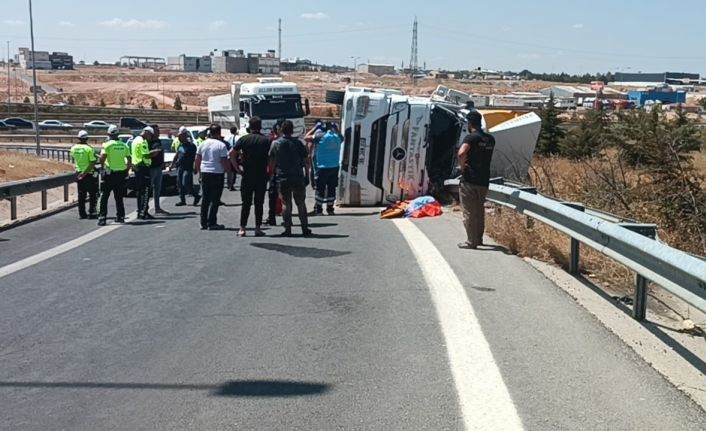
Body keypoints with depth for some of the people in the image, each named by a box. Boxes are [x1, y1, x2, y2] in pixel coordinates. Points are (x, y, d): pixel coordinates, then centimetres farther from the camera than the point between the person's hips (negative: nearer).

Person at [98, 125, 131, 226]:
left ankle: (102, 217, -4)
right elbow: (129, 160, 5)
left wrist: (102, 165, -3)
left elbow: (102, 158, -20)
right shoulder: (124, 145, 7)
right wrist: (126, 171, 14)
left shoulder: (107, 144, -8)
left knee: (104, 197, 2)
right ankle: (120, 216, 15)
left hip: (109, 173, -4)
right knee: (119, 197, 14)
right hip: (121, 173, 4)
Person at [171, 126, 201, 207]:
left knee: (186, 184, -11)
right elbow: (176, 155, 23)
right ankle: (182, 200, 15)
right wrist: (172, 164, 24)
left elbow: (196, 157, -13)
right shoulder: (180, 145, 13)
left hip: (188, 168, -8)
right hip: (180, 167, 8)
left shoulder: (191, 145, -11)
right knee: (180, 184, 8)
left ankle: (196, 196, 8)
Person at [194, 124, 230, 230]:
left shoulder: (203, 144, 6)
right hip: (217, 173, -5)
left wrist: (199, 170, 21)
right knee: (215, 199, 0)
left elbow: (197, 160, 10)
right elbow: (225, 161, -13)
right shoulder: (221, 145, -11)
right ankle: (212, 223, -1)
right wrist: (227, 169, 5)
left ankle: (203, 223, 14)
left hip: (205, 173, 6)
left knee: (205, 199, 12)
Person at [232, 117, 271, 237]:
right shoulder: (266, 140, 0)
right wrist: (269, 172, 3)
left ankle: (242, 228, 3)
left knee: (246, 202, 6)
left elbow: (232, 153, -7)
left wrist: (238, 168, -1)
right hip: (262, 176, 0)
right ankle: (258, 228, 4)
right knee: (259, 203, 6)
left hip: (247, 176, 0)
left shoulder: (244, 139, 0)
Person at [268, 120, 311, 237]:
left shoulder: (275, 144, 2)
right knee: (301, 203, 9)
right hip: (298, 177, 0)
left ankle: (287, 229, 1)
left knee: (285, 203, 4)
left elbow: (271, 162, 5)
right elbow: (306, 161, 1)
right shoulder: (298, 143, 0)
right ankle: (305, 228, 10)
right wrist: (307, 175, 9)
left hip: (282, 178, 0)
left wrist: (272, 174, 14)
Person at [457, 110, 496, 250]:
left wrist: (461, 165, -15)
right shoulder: (490, 139, 10)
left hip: (470, 180, -7)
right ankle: (479, 238, 26)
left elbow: (461, 153, -30)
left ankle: (471, 242, 2)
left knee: (469, 212, 0)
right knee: (479, 210, 18)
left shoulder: (471, 137, -12)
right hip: (484, 180, 7)